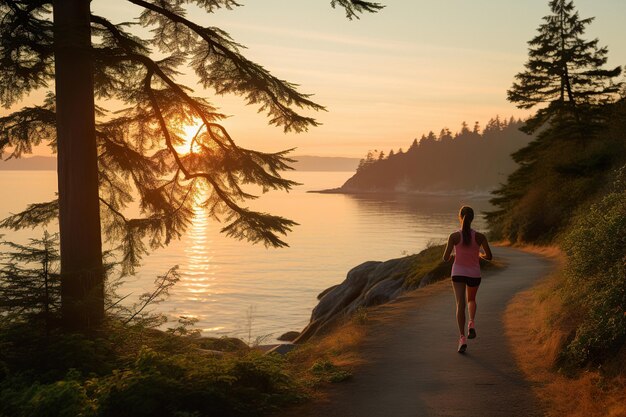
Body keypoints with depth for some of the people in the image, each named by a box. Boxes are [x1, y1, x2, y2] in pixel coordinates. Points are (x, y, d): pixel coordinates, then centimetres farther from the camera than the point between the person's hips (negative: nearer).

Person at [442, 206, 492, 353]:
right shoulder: (479, 237, -9)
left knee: (460, 304, -5)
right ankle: (472, 324, 4)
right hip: (474, 274, 2)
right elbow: (489, 257, -5)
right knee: (471, 299, 28)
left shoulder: (454, 236, -11)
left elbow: (446, 258, -8)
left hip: (458, 273, -2)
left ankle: (462, 338, -17)